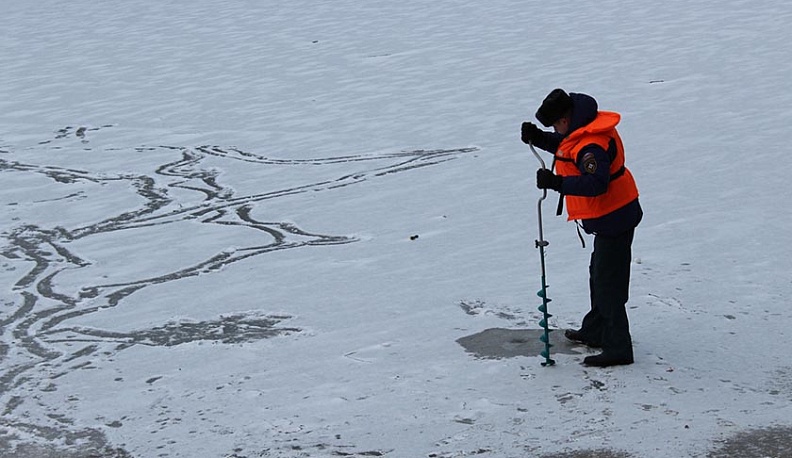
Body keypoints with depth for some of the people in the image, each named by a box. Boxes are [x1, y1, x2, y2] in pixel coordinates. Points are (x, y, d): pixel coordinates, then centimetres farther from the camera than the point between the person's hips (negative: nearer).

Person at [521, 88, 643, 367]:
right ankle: (595, 331, 40)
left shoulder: (591, 145, -28)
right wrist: (538, 138, 4)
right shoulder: (586, 130, 5)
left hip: (613, 220, -11)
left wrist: (557, 183, -41)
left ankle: (618, 349, 2)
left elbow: (596, 184, -37)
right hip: (612, 217, 11)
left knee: (608, 284, -4)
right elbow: (564, 146, 21)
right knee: (599, 274, 24)